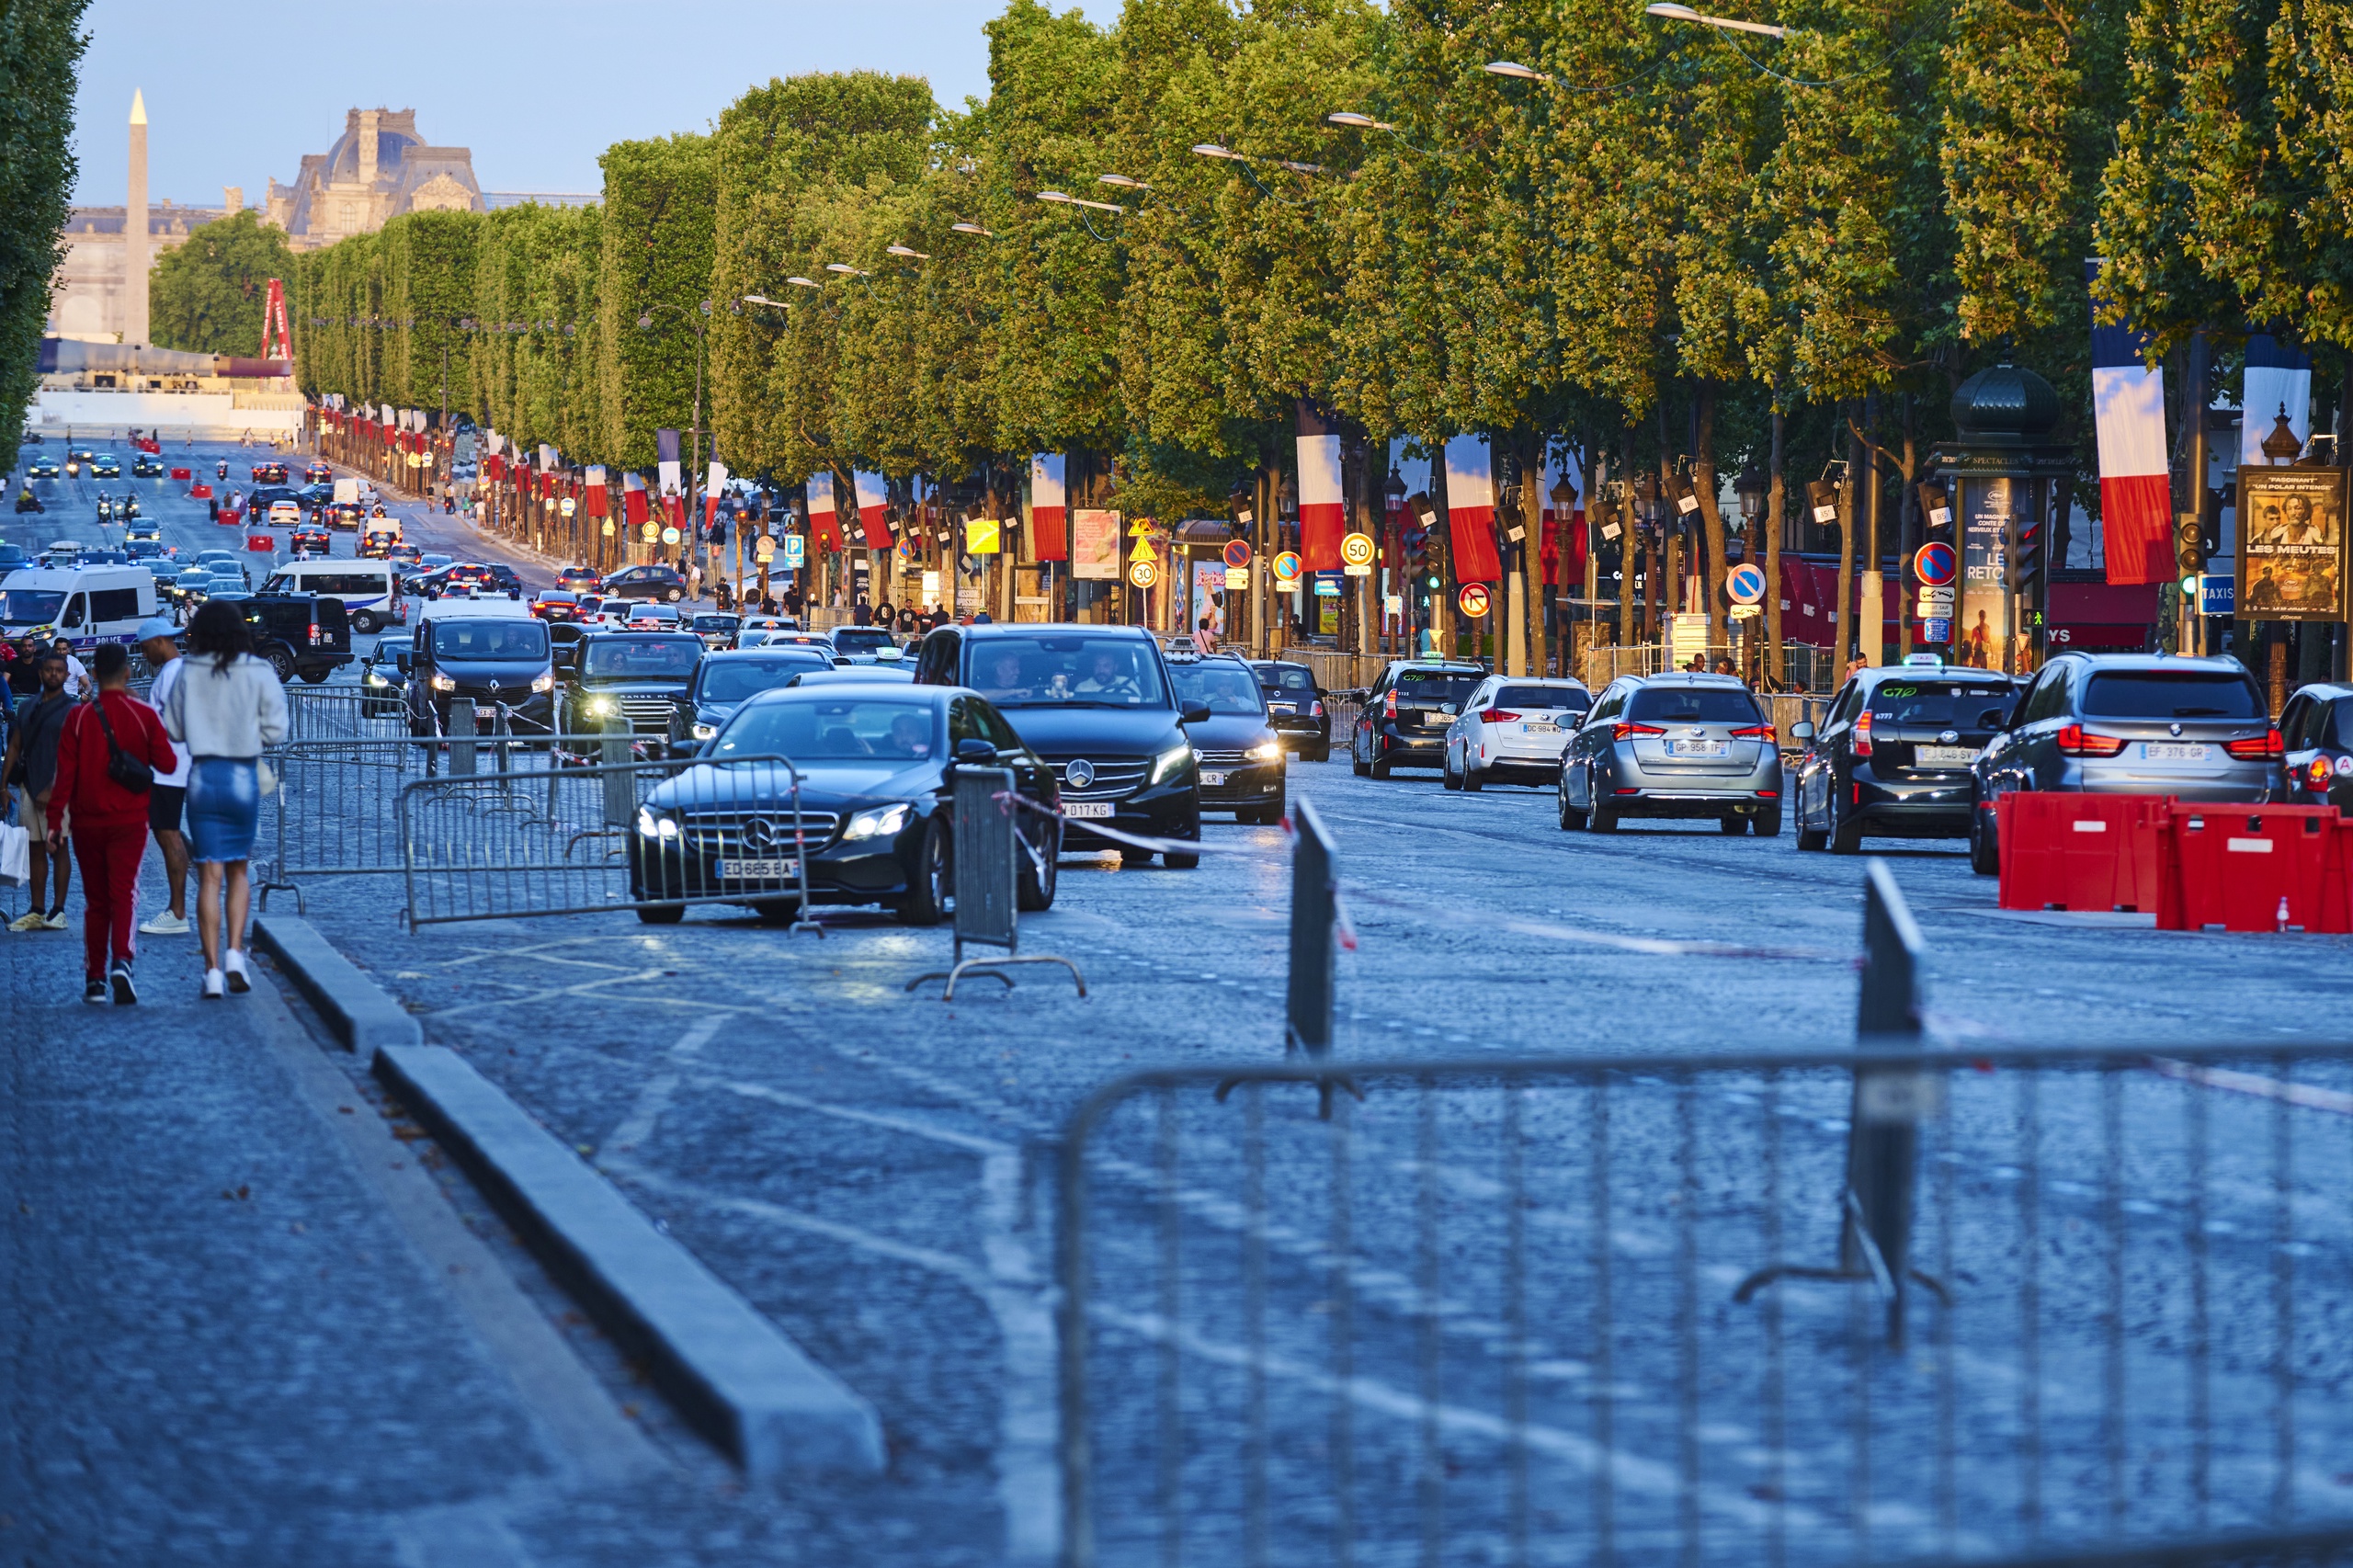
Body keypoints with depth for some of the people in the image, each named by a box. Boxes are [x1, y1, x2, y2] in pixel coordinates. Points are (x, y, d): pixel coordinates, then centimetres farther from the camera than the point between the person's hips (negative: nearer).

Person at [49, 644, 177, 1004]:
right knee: (124, 894, -2)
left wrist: (55, 821, -1)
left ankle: (94, 980, 13)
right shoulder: (144, 715, -6)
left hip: (88, 822, 1)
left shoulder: (78, 717, -5)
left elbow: (65, 772, -5)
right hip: (130, 822, -1)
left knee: (95, 901, 12)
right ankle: (121, 962, -26)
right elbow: (167, 764, -1)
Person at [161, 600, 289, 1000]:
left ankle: (212, 970, -1)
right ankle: (234, 953, 0)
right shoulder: (258, 674, -5)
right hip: (244, 775, 0)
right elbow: (275, 730, -6)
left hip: (203, 775, 0)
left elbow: (172, 729, 3)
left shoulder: (189, 676, -2)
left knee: (210, 876, 4)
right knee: (238, 870, 16)